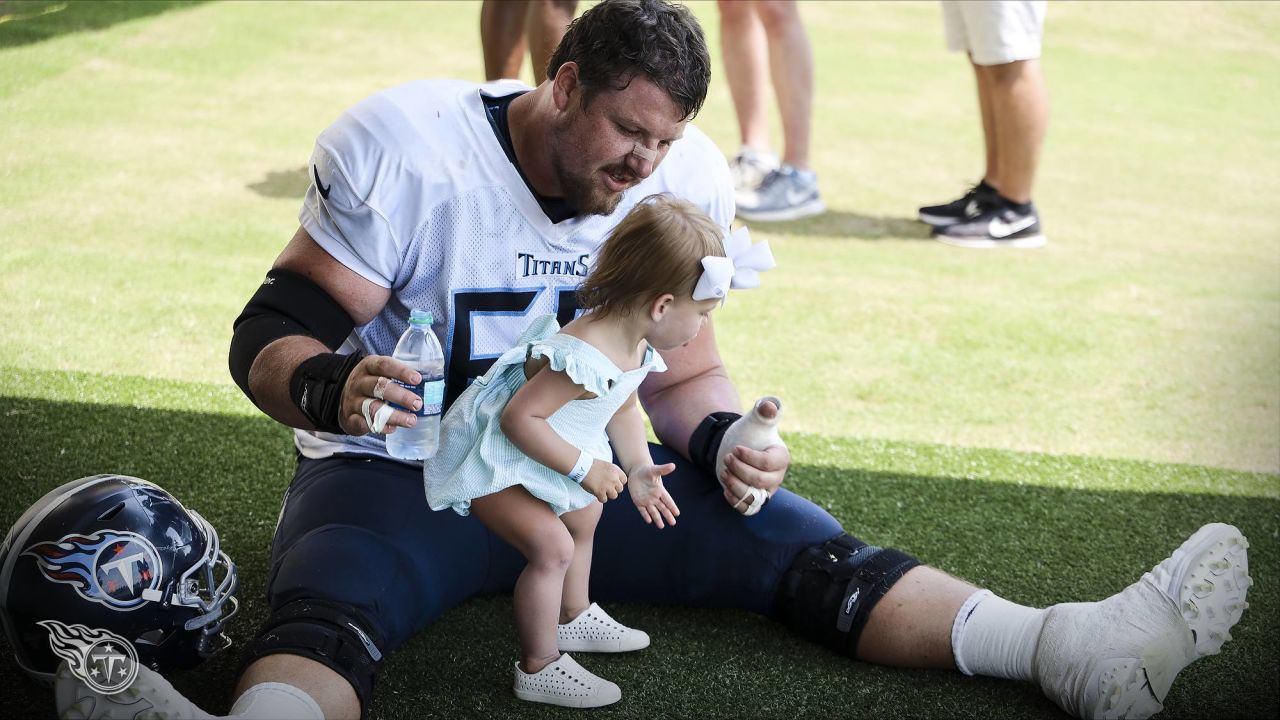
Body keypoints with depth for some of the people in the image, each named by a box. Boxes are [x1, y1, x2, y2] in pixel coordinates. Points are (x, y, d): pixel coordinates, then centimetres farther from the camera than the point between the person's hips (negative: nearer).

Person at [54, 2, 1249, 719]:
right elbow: (269, 335, -16)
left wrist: (723, 443, -15)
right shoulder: (408, 148, -15)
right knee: (325, 616, -38)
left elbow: (682, 374, 9)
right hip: (403, 473, -4)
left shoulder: (685, 182, -1)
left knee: (798, 545, -13)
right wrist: (332, 385, -40)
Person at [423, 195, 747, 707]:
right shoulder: (583, 358, -39)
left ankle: (575, 618, 49)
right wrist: (585, 468, -30)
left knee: (582, 521, 26)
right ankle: (539, 668, -5)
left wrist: (639, 469, -1)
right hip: (495, 462, -10)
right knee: (552, 546, -19)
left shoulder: (638, 350, -7)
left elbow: (624, 410, 11)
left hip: (542, 457, 10)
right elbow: (519, 418, -36)